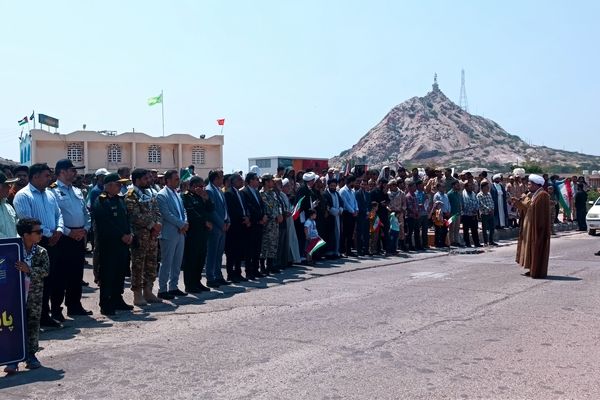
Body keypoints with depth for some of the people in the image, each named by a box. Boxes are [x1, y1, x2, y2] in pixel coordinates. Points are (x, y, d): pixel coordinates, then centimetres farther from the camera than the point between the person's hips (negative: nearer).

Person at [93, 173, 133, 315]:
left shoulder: (120, 200, 15)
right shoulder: (101, 201, -10)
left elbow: (127, 218, 19)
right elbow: (106, 224, -17)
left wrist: (130, 234, 3)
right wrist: (122, 236, -15)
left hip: (123, 243, 8)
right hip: (108, 244, -8)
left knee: (121, 273, 12)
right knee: (107, 274, -2)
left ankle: (117, 300, 24)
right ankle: (105, 305, 5)